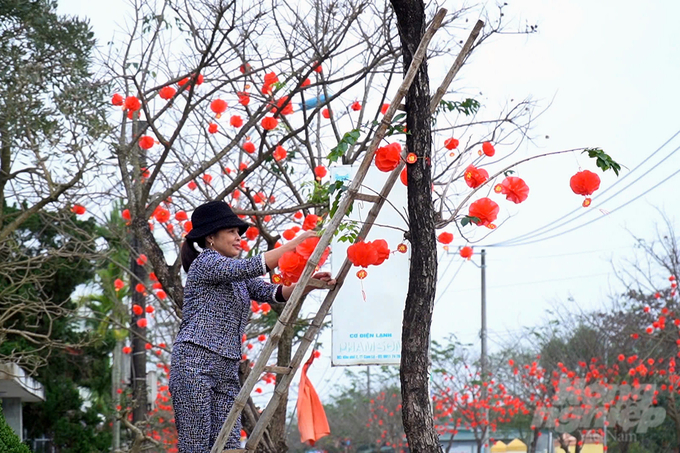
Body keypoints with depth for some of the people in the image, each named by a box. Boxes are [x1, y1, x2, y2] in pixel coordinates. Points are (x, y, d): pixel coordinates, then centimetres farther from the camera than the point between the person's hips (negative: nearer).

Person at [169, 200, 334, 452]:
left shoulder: (239, 278, 21)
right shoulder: (205, 262, -4)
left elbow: (272, 292, 9)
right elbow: (251, 267, -16)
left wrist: (310, 284, -8)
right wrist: (295, 244, -12)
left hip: (227, 371, 8)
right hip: (195, 364, -8)